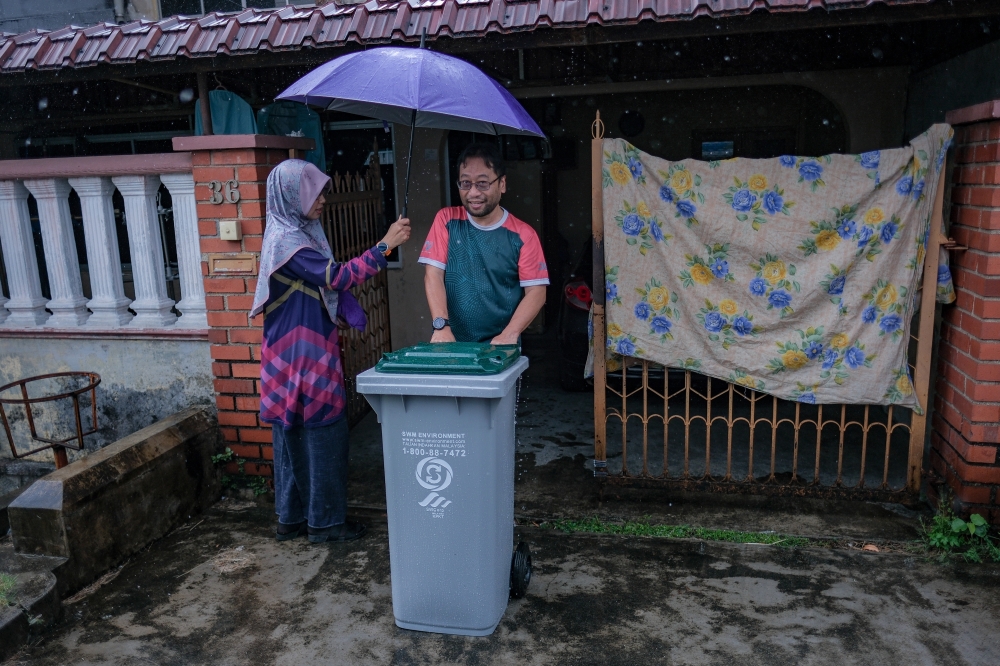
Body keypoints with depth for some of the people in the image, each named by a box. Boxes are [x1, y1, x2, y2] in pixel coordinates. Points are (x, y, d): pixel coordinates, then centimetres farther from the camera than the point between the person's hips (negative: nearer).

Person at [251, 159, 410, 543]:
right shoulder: (287, 239, -17)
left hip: (298, 353, 10)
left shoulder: (295, 233, 13)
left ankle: (291, 517, 25)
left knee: (293, 434, 14)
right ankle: (325, 521, 12)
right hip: (303, 356, -10)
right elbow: (338, 277, -26)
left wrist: (338, 319, 16)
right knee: (323, 435, 0)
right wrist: (386, 245, -25)